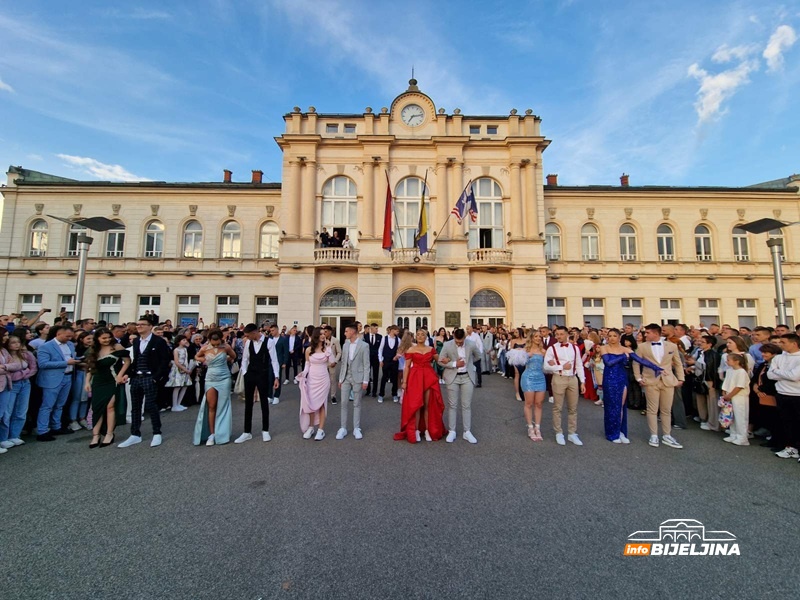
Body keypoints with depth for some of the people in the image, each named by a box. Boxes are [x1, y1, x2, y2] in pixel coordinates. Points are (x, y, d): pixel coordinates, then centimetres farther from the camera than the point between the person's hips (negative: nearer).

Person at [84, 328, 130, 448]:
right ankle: (96, 435, 11)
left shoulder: (116, 347, -8)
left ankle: (109, 434, 6)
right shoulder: (94, 351, 7)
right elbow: (90, 367, 12)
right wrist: (87, 382, 4)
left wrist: (120, 375, -12)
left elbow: (127, 361, -8)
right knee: (97, 408, 4)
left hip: (113, 381, -4)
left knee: (110, 406, -5)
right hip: (98, 382, 4)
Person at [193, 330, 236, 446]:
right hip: (210, 380, 1)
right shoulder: (204, 349, -6)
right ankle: (211, 434, 10)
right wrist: (204, 360, -1)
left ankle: (222, 434, 15)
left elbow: (233, 356, 10)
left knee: (222, 406, 5)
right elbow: (197, 357, 15)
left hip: (224, 379, -1)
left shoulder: (226, 347, -9)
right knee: (211, 407, 2)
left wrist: (225, 360, 1)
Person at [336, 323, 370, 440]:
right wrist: (340, 378, 9)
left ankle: (356, 428, 17)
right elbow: (343, 363, 11)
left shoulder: (364, 345, -8)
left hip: (357, 378, -4)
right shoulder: (345, 345, 8)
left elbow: (366, 364, -9)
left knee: (357, 404, 6)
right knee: (344, 403, 5)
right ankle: (343, 428, 15)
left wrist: (365, 380, -12)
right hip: (346, 378, 4)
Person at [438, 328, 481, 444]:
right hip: (452, 377, -1)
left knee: (467, 405, 5)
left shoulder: (471, 345, -7)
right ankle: (452, 431, 15)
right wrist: (454, 364, -16)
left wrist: (468, 362, 2)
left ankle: (467, 432, 15)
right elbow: (440, 361, -6)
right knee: (452, 405, 4)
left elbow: (478, 356, 12)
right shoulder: (447, 345, -12)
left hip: (468, 377, 1)